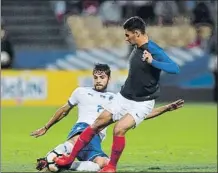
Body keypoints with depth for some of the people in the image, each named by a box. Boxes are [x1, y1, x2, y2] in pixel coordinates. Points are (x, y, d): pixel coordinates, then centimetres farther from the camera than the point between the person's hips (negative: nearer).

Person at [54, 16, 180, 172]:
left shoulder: (154, 51, -21)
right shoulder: (137, 48, 3)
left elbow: (175, 69, -33)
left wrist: (152, 61, -43)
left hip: (141, 103, -8)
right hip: (124, 97, 8)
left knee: (119, 129, -24)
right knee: (97, 125, 5)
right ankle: (70, 158, 14)